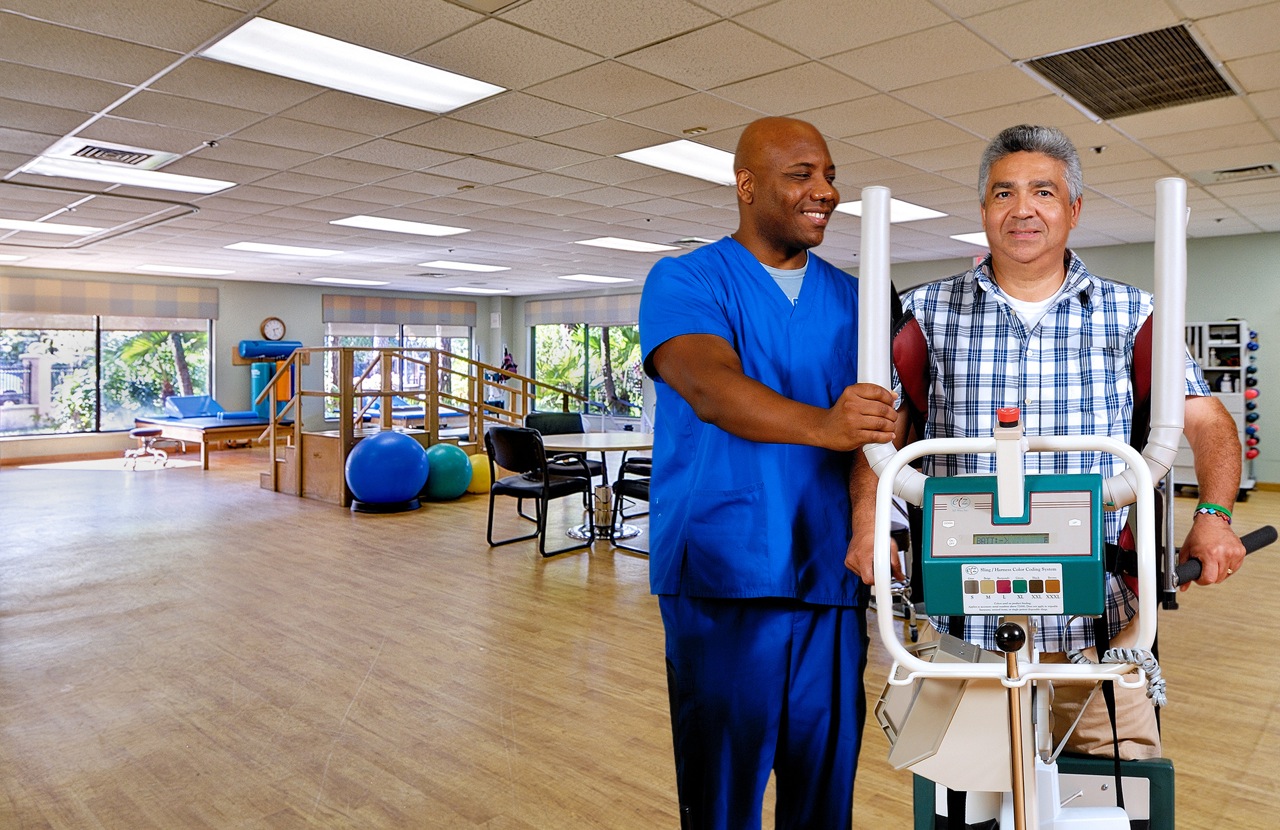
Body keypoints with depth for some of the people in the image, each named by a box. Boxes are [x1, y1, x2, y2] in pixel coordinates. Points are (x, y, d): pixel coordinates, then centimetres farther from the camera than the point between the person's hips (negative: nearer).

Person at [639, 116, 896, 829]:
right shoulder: (685, 281, 0)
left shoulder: (849, 299, 14)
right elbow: (710, 387, -20)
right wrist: (824, 427, -36)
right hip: (724, 575, -4)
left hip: (830, 578, 4)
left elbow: (875, 423, 5)